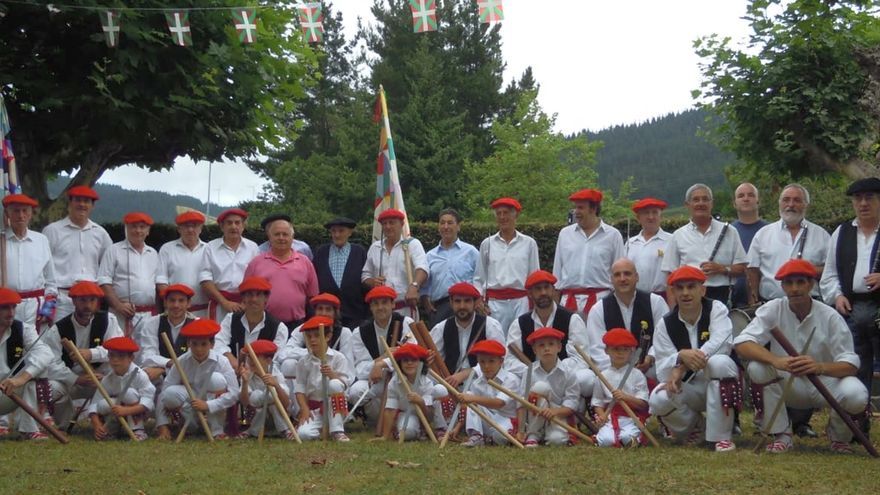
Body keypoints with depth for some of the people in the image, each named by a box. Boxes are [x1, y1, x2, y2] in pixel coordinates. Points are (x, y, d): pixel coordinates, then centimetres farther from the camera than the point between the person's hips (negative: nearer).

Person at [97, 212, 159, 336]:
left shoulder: (153, 254, 20)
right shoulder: (114, 251, 3)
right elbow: (104, 282, -4)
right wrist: (118, 305, -14)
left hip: (150, 314, 5)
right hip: (124, 314, -5)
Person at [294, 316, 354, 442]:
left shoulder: (338, 358, -2)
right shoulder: (303, 363, 5)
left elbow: (344, 383, -9)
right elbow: (300, 388, 2)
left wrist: (332, 374, -27)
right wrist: (304, 409, -10)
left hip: (333, 404, -1)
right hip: (313, 407, 1)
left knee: (334, 384, -34)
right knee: (304, 434, -28)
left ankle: (337, 431, -26)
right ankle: (322, 428, 13)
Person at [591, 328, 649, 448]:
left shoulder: (637, 375, 5)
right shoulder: (603, 376, 11)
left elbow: (643, 403, -1)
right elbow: (598, 402, 11)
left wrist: (625, 397, -17)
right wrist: (601, 415, -10)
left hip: (631, 417, -1)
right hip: (609, 417, 1)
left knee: (627, 437, -33)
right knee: (606, 440, -30)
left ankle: (635, 438, -1)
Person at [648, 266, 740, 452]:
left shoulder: (716, 309, -7)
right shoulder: (666, 325, -2)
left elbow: (720, 344, -25)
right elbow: (662, 371, -11)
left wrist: (681, 368, -29)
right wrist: (681, 356, -35)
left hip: (721, 383, -2)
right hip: (688, 389, 2)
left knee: (719, 362, -36)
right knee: (658, 400, -29)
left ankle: (722, 436, -24)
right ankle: (693, 425, 8)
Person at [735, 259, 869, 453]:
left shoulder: (830, 316, -12)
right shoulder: (772, 310, -10)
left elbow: (850, 364, -18)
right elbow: (742, 343, -22)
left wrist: (820, 367, -40)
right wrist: (776, 360, -40)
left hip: (826, 382, -1)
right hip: (789, 385, 1)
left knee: (855, 394, -32)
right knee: (758, 366, -28)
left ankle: (839, 437, 5)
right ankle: (781, 435, -11)